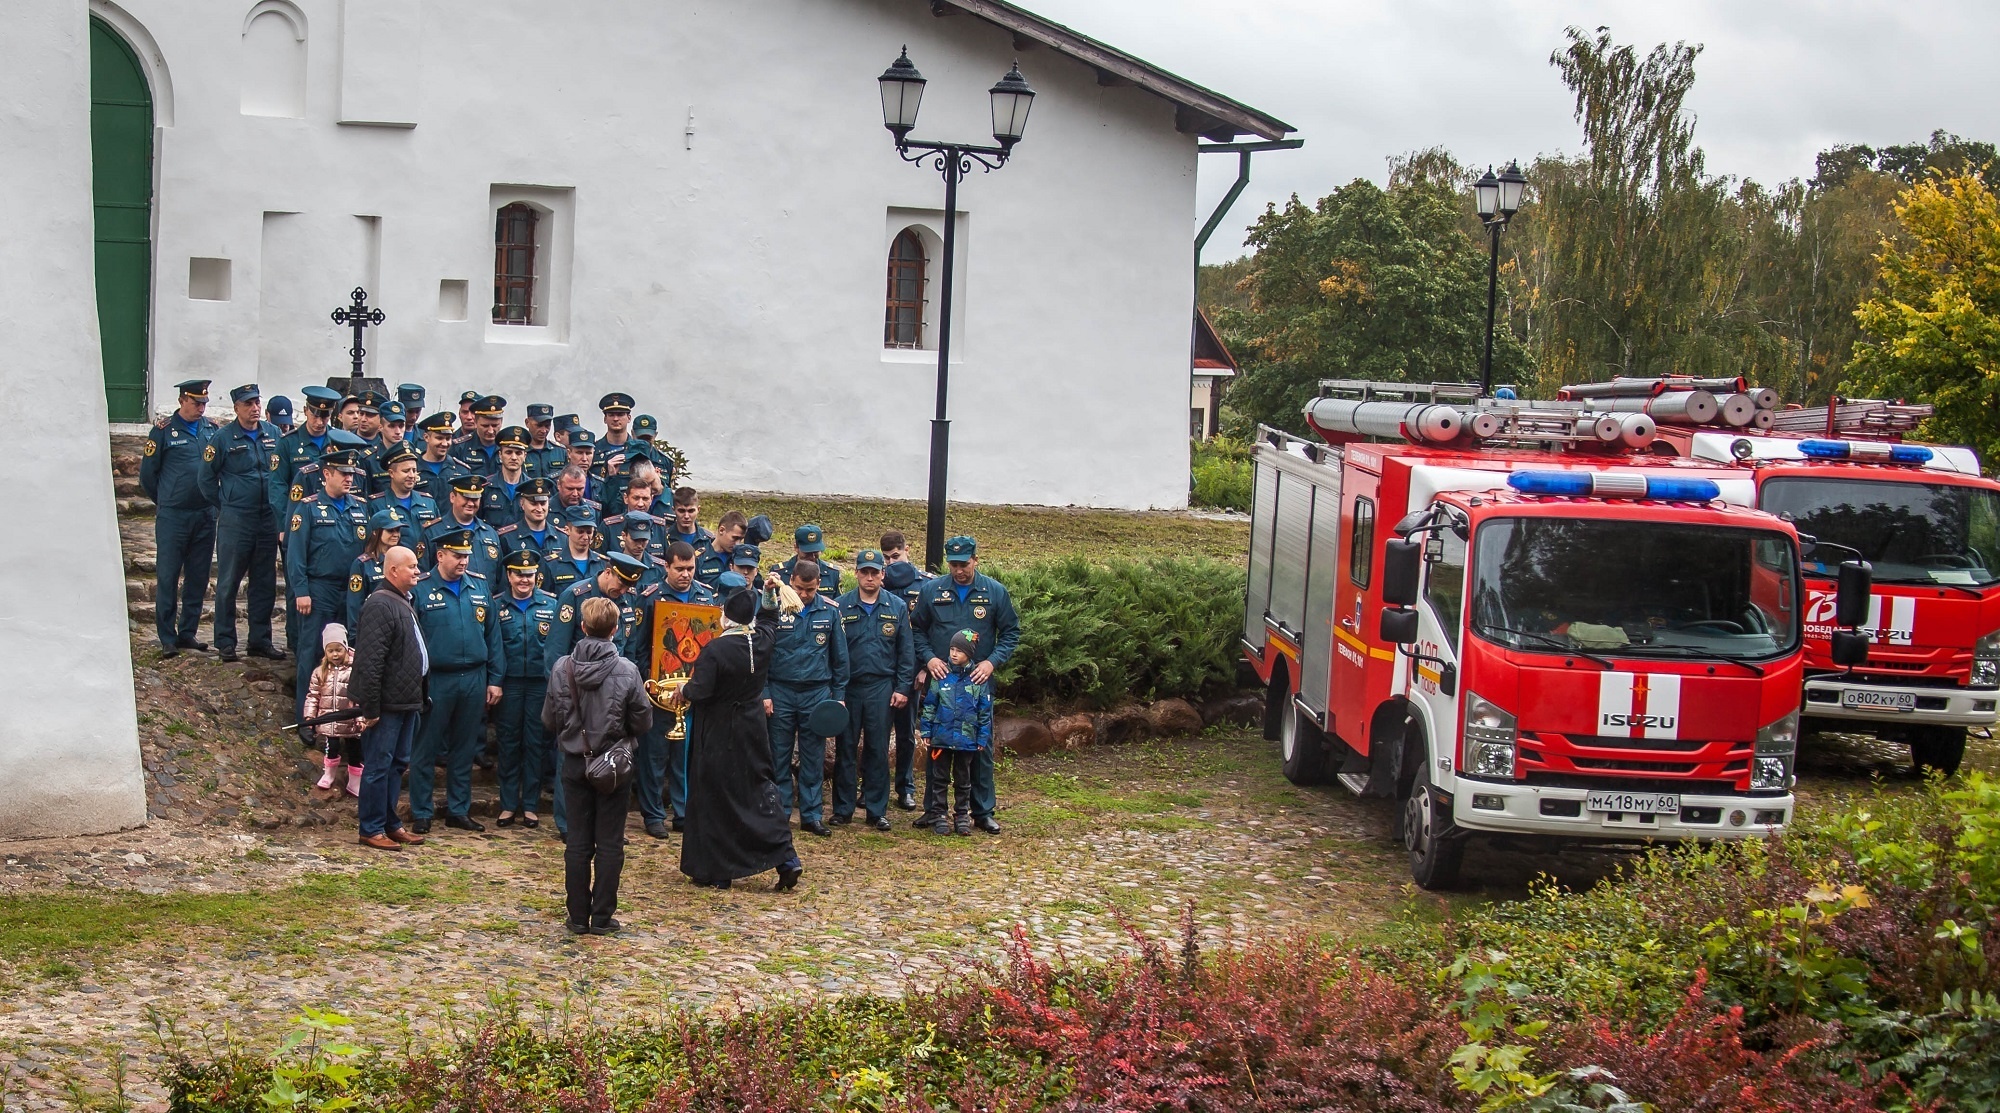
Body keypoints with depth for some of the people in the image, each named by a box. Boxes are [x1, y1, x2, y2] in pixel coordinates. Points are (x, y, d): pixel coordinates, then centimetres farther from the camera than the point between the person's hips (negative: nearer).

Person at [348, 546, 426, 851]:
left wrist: (418, 699, 20)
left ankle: (391, 824, 24)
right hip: (387, 704, -10)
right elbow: (369, 662, -21)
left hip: (406, 702, 10)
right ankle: (372, 829, 5)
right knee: (378, 766, -2)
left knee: (397, 764, 15)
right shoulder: (379, 605, -17)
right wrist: (370, 708, -21)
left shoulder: (403, 603, 15)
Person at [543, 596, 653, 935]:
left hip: (575, 764, 2)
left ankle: (578, 916, 12)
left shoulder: (562, 668, -8)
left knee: (578, 841, 9)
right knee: (610, 843, 6)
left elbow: (549, 720, -2)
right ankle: (602, 917, 8)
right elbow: (643, 722, -8)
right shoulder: (626, 671, -13)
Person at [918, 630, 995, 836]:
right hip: (941, 738, 0)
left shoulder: (978, 680, -3)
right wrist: (925, 731, 1)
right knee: (940, 778, 7)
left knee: (963, 780, 11)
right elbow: (929, 706, 4)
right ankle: (940, 815, 13)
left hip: (967, 740, 0)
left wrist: (983, 738, 0)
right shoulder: (942, 676, -2)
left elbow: (985, 711, 2)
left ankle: (962, 815, 20)